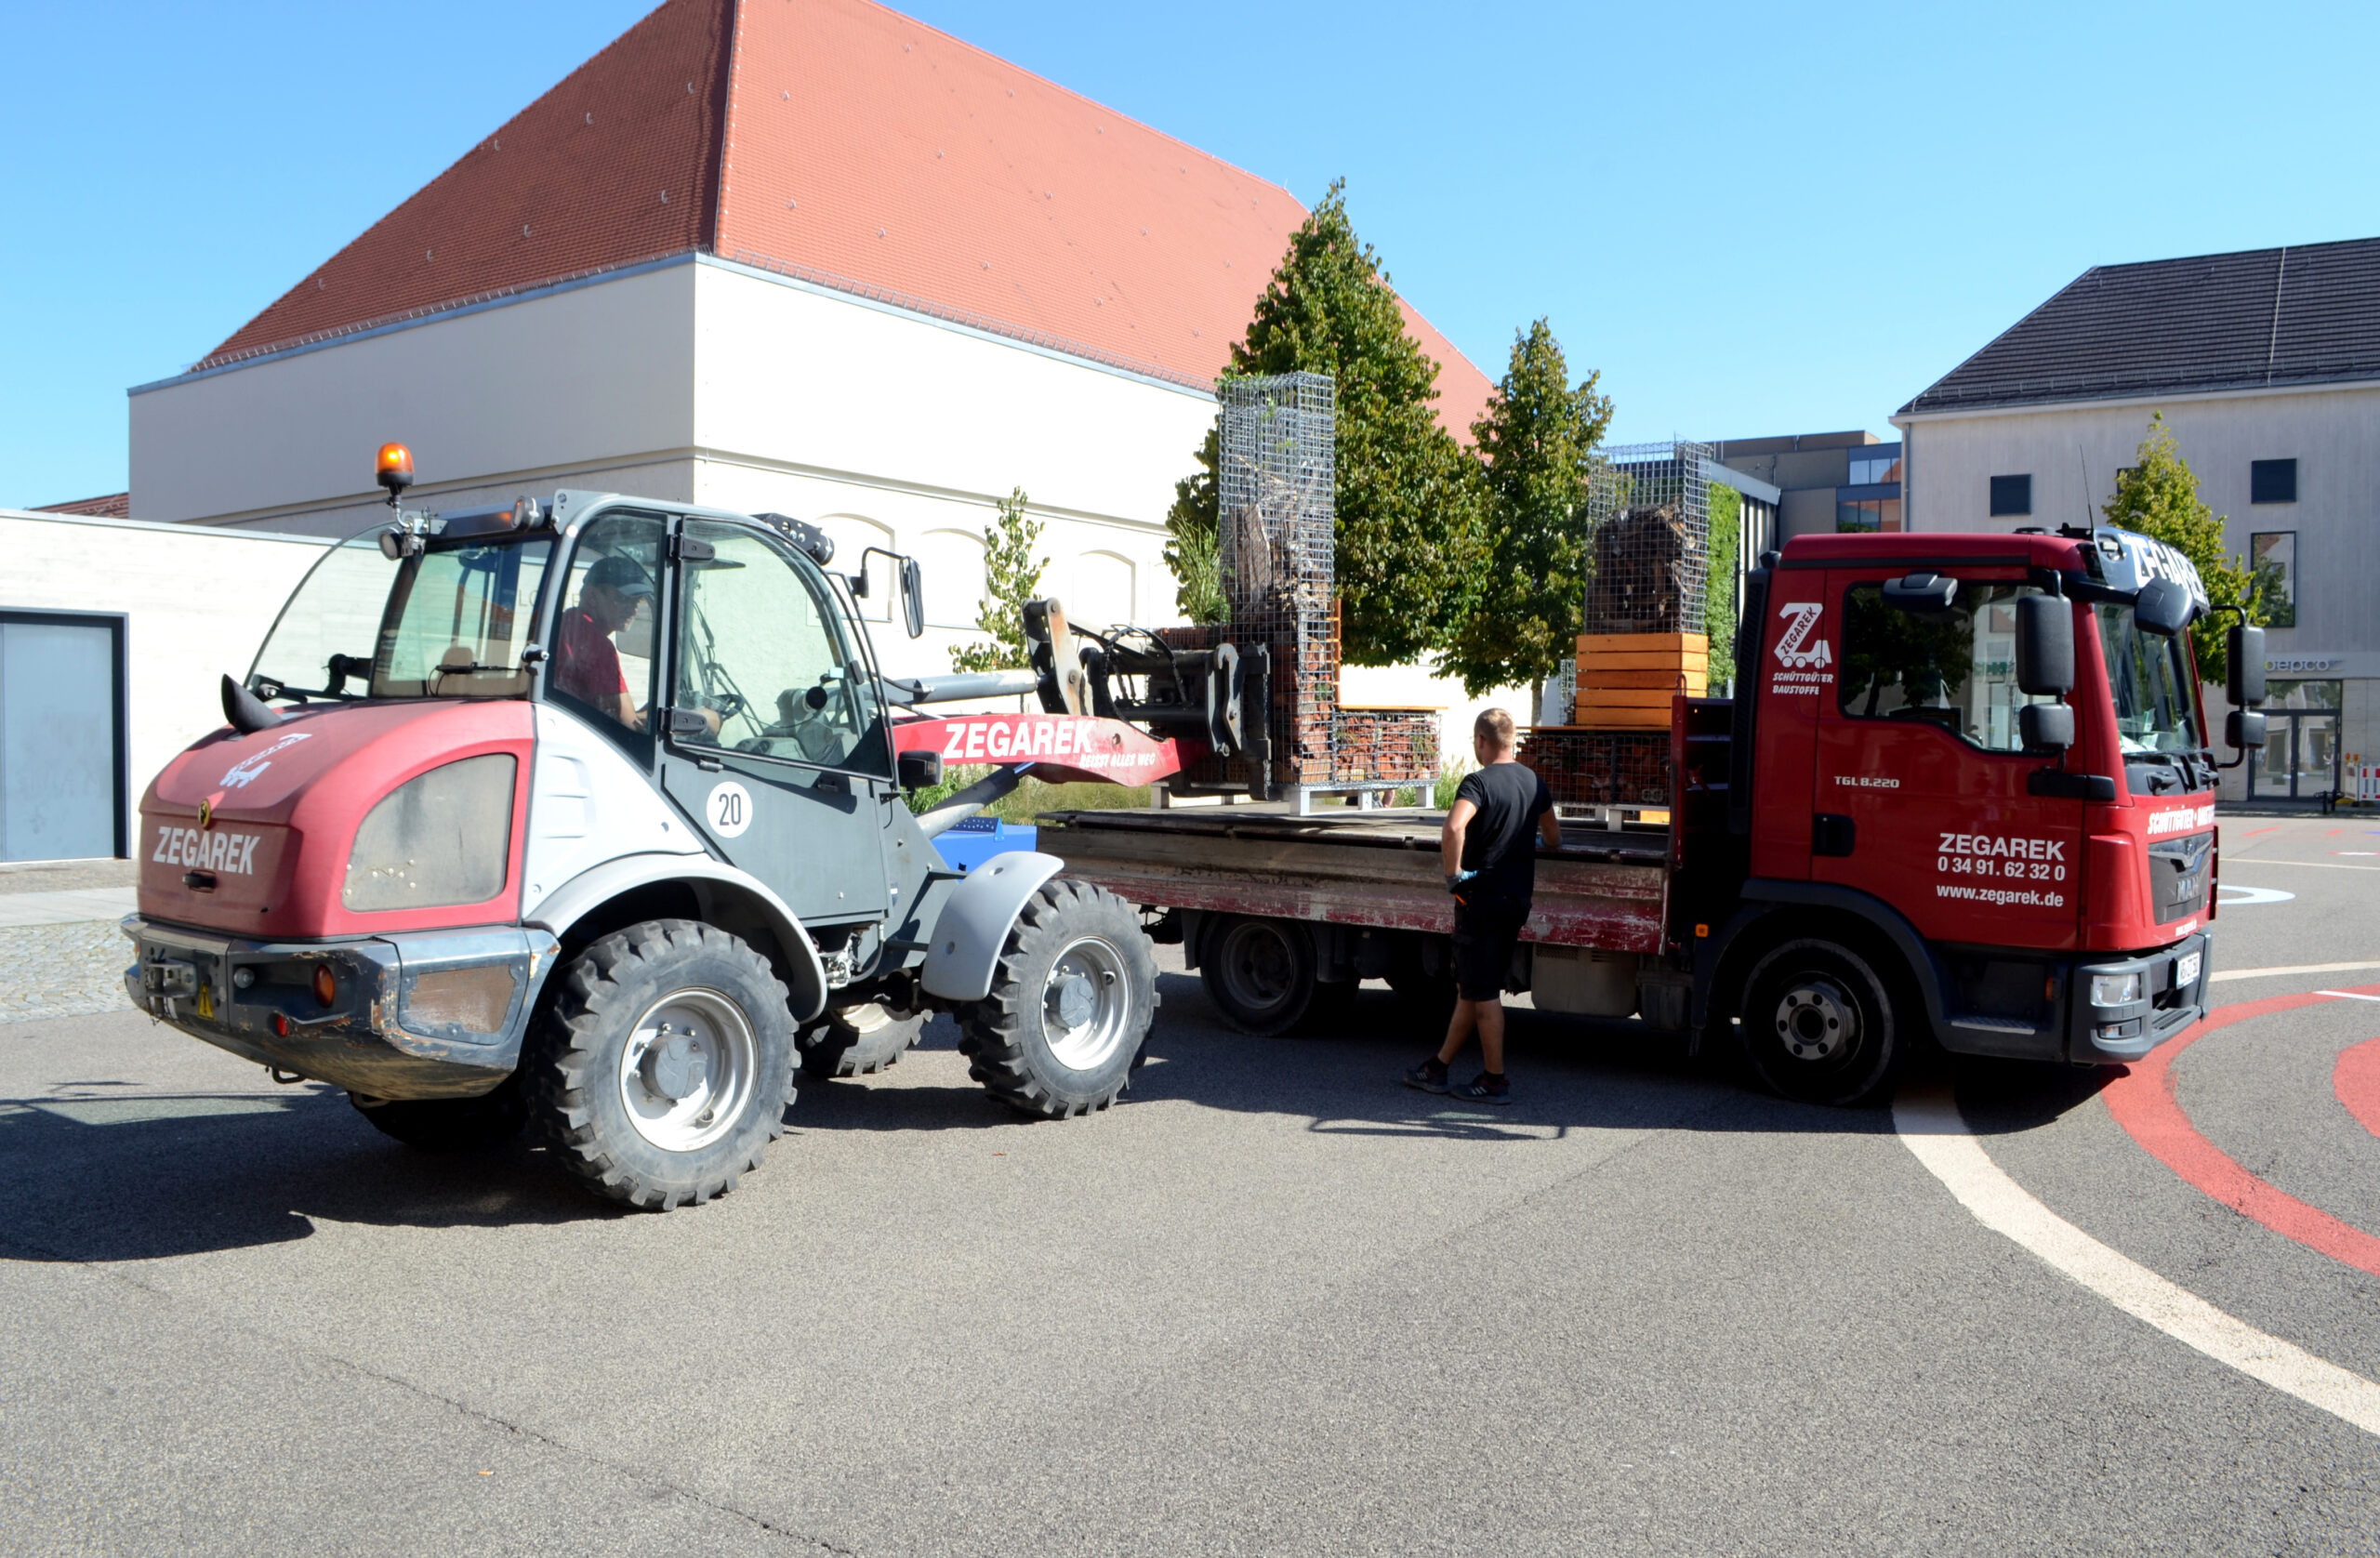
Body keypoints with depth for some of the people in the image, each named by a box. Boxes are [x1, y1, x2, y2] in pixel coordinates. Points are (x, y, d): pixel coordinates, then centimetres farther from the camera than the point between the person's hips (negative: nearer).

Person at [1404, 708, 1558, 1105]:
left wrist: (1454, 872, -22)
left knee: (1483, 992, 1)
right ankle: (1438, 1068, 24)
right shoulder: (1533, 780, 9)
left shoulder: (1479, 782, -15)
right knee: (1471, 987, 15)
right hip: (1518, 897, 8)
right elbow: (1554, 838, 23)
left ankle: (1495, 1081, 7)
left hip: (1482, 898, -8)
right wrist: (1542, 841, 46)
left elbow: (1454, 827, -35)